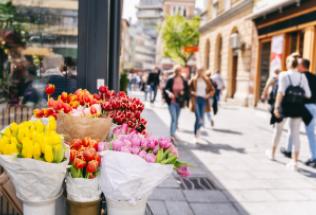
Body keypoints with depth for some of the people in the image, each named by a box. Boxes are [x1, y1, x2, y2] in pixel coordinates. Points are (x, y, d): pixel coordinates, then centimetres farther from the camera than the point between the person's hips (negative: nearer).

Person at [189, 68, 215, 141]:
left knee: (201, 118, 5)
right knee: (198, 118, -14)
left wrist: (209, 95, -1)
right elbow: (188, 89, 6)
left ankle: (197, 130, 34)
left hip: (203, 100, 3)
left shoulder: (207, 81, 9)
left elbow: (212, 90, 15)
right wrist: (192, 92, -13)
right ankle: (196, 134, -2)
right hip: (196, 100, -3)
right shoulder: (193, 80, 1)